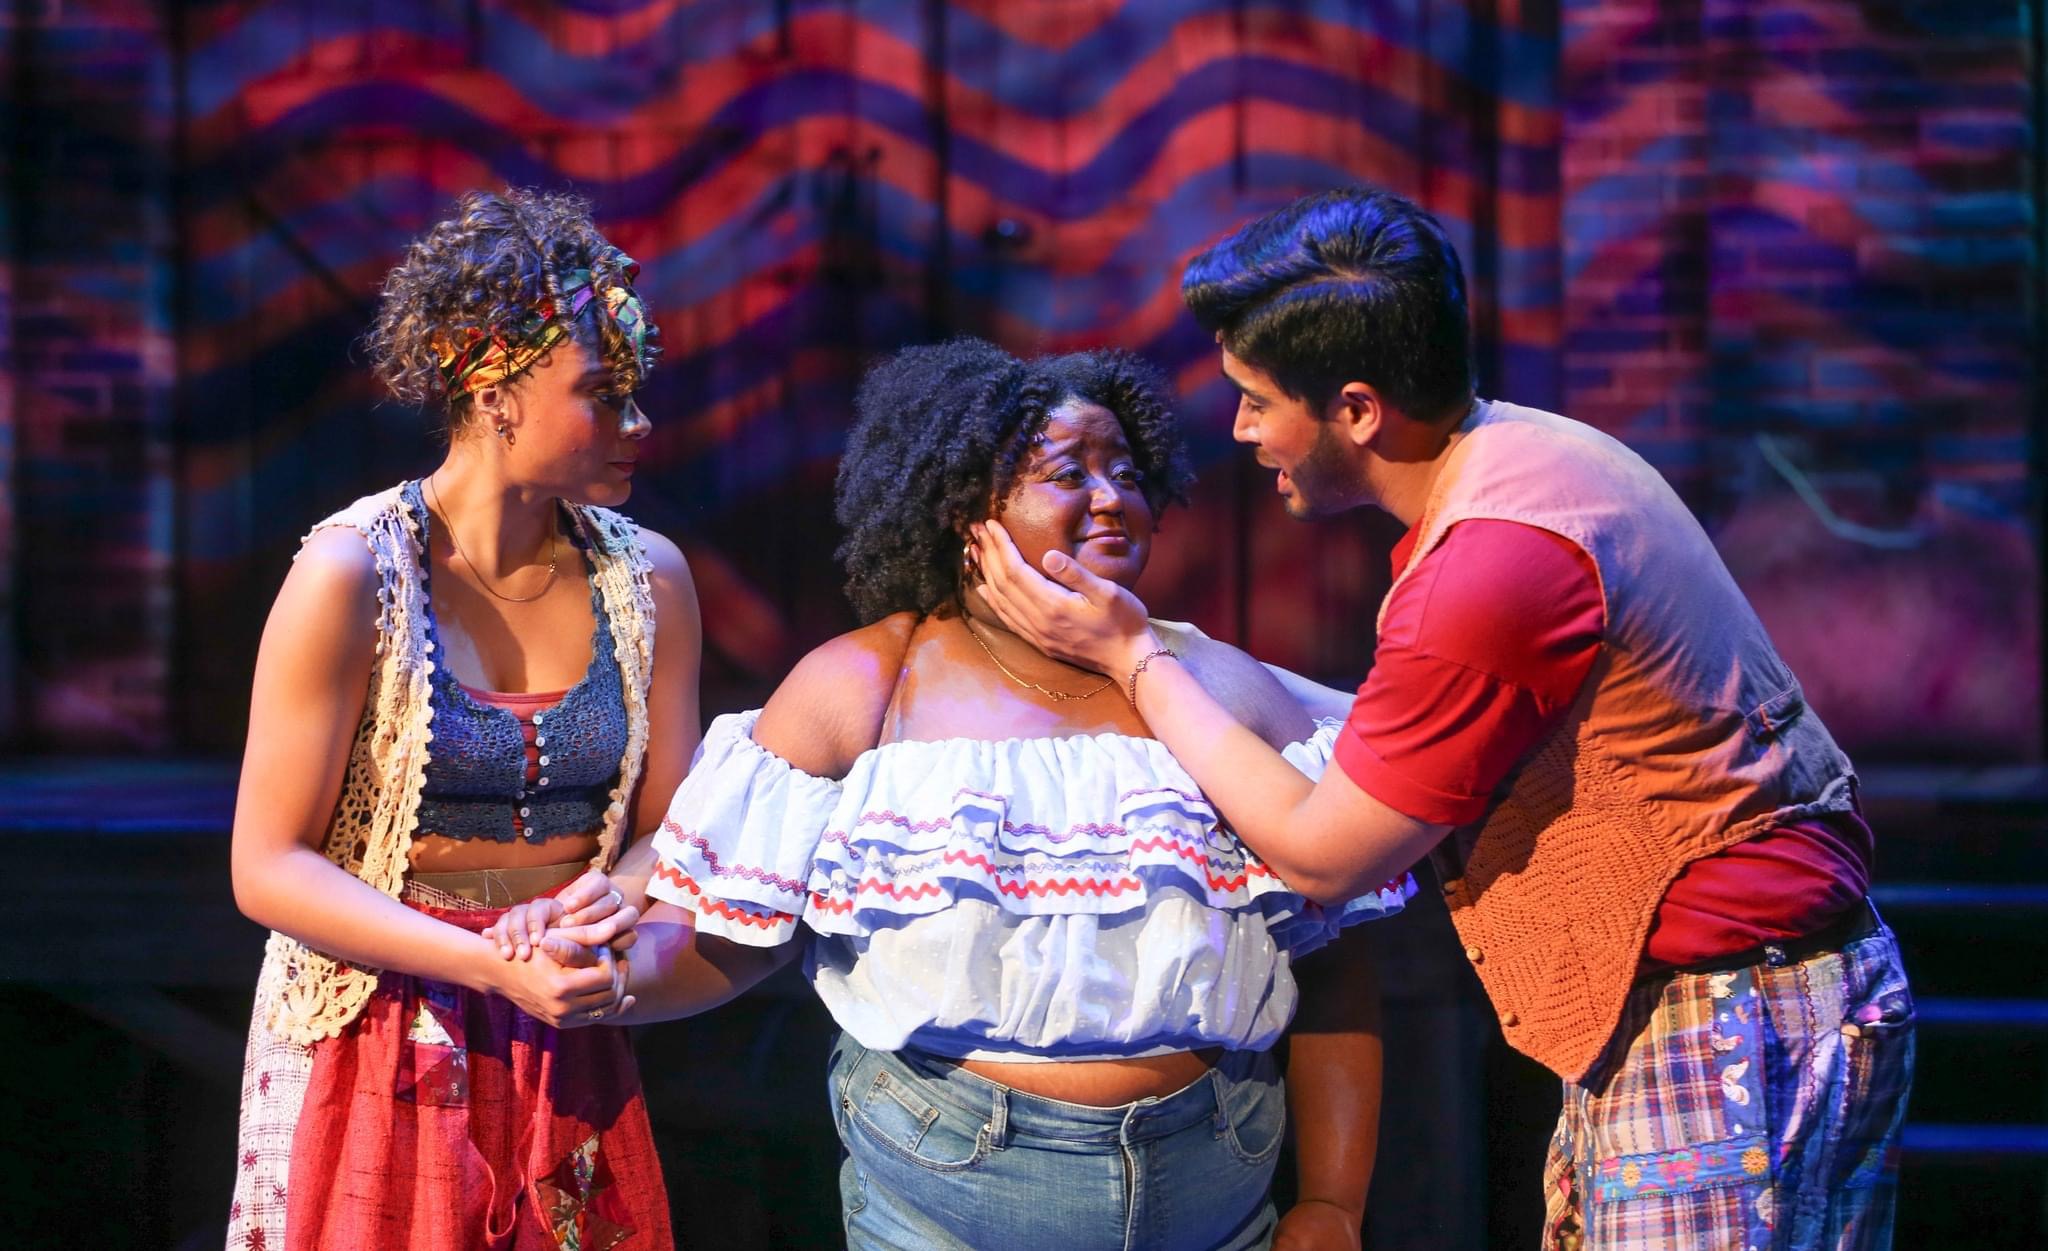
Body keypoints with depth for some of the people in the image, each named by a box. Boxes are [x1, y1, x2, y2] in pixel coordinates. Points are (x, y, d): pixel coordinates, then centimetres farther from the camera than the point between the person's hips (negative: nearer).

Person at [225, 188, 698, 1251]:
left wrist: (614, 909, -17)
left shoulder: (647, 577, 0)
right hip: (378, 1053, -4)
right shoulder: (351, 575, -14)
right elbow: (268, 868, -14)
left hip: (567, 1057, 4)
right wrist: (497, 965, -23)